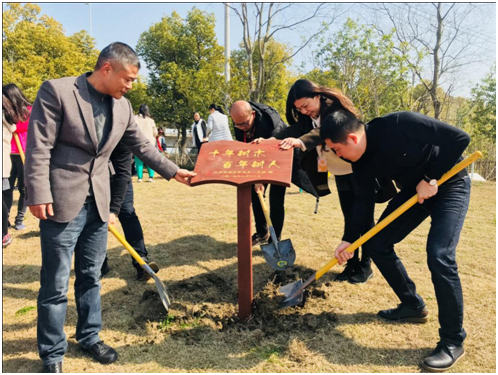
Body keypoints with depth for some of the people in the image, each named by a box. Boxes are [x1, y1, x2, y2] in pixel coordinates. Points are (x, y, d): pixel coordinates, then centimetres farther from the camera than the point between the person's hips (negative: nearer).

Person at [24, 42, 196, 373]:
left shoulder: (122, 106, 6)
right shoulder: (57, 91, -10)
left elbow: (142, 145, 16)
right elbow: (39, 147, -12)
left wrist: (173, 171, 17)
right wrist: (39, 195, -15)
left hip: (97, 203, 5)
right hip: (62, 202, -5)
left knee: (91, 277, 16)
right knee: (55, 285, 4)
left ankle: (89, 337, 34)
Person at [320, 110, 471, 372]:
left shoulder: (401, 124, -31)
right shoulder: (361, 161, -11)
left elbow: (460, 138, -24)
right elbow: (365, 199, -3)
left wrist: (432, 178, -24)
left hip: (449, 184, -6)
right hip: (413, 189, 7)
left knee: (439, 256, -21)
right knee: (377, 244, 0)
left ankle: (453, 341, -2)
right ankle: (413, 306, 20)